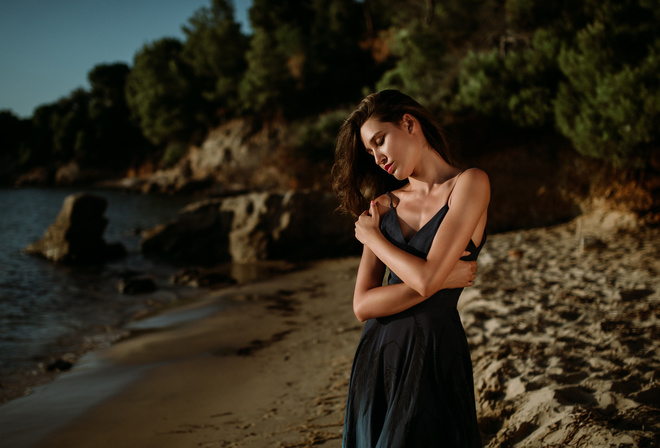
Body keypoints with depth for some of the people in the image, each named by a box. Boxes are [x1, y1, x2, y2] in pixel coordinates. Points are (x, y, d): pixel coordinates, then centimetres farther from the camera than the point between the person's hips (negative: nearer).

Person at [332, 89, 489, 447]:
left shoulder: (469, 184, -8)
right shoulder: (385, 205, 6)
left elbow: (426, 278, -19)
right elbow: (362, 305, -3)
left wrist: (372, 236, -4)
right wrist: (443, 279, -13)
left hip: (435, 359, -5)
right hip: (375, 358, 5)